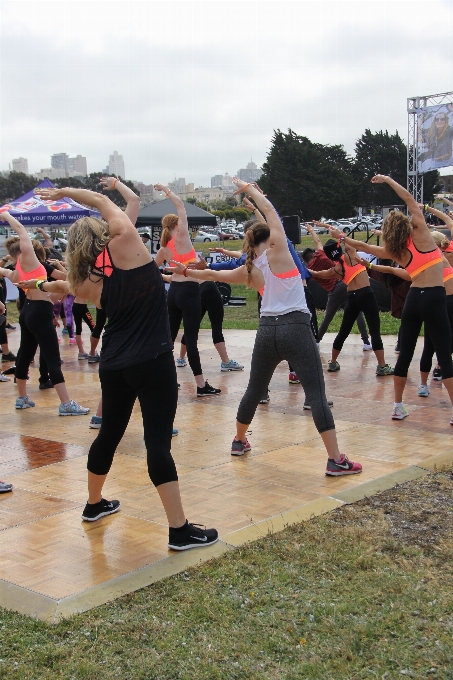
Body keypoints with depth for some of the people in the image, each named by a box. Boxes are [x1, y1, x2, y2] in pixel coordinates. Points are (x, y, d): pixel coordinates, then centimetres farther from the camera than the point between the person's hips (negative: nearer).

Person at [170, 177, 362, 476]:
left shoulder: (249, 270, 13)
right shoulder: (278, 251, 0)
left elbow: (214, 274, 28)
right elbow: (270, 209, 8)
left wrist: (188, 271, 46)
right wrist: (248, 188, 23)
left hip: (267, 331, 5)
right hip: (296, 329, -5)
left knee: (255, 389, 23)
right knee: (317, 393, -7)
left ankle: (239, 441, 40)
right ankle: (336, 460, -11)